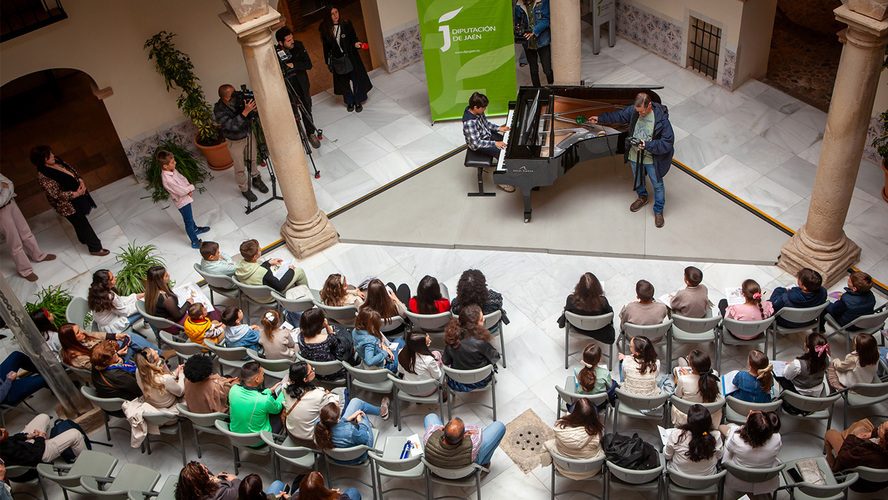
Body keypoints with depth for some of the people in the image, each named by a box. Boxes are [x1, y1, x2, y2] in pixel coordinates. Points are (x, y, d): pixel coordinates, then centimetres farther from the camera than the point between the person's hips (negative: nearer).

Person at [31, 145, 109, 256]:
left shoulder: (56, 161, -3)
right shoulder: (43, 177, -27)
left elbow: (72, 170, 9)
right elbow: (56, 194, -28)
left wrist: (81, 181, -9)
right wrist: (76, 194, -25)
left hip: (78, 192, 9)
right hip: (68, 204, -8)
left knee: (81, 220, 27)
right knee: (82, 224, 3)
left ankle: (84, 239, 52)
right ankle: (95, 248, 17)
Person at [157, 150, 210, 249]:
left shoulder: (172, 170, -10)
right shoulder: (167, 180, -38)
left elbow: (182, 178, 4)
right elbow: (182, 192, -32)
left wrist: (189, 186, -14)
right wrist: (191, 187, -15)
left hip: (186, 198, 9)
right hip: (182, 202, -9)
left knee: (189, 216, 33)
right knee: (188, 221, 8)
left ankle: (195, 229, 58)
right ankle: (195, 242, 25)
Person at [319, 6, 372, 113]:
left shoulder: (346, 24, -8)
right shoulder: (326, 29, -6)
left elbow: (353, 37, 1)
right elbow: (326, 47, 2)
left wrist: (356, 43, -22)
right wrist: (328, 62, 5)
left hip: (350, 57, -1)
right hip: (337, 60, 1)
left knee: (355, 78, 6)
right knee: (344, 81, 12)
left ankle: (358, 102, 23)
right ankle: (350, 102, 31)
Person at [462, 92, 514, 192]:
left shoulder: (477, 112, -10)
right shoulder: (469, 123, -36)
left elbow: (486, 123, 10)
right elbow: (477, 143, -35)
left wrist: (499, 128, -2)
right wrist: (495, 143, -36)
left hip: (486, 135, 9)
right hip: (478, 146, -9)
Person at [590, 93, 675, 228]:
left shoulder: (661, 119, -28)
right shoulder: (633, 110, -13)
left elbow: (667, 143, -24)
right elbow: (618, 116, 7)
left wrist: (647, 145, -31)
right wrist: (600, 118, 8)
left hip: (652, 159, -4)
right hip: (635, 155, 5)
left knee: (657, 185, 10)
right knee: (638, 179, 27)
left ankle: (658, 211, 31)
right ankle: (642, 197, 57)